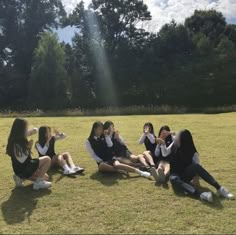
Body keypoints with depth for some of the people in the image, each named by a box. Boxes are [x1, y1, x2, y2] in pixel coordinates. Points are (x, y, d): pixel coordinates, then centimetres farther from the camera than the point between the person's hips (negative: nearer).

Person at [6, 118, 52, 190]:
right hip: (22, 169, -10)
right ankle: (38, 183, -8)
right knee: (47, 159, -12)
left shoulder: (20, 138, 4)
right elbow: (22, 160, -22)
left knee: (45, 177, 16)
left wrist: (33, 130, -2)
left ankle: (20, 178, 12)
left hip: (25, 167, 10)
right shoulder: (16, 143, -23)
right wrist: (28, 147, -17)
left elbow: (34, 130, 19)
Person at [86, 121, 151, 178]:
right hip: (101, 161, -1)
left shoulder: (103, 137, 14)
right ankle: (120, 170, -36)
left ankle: (140, 172, -43)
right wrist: (101, 161, -12)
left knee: (117, 165, -33)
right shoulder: (89, 141, 4)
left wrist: (106, 135, -5)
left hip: (111, 157, 1)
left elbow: (110, 145, -3)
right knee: (101, 166, -39)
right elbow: (93, 155, -1)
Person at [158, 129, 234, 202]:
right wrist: (163, 144, 1)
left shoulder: (191, 152, -8)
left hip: (186, 174, -1)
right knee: (173, 179, -39)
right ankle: (201, 194, -57)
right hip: (175, 174, 1)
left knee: (196, 166, -35)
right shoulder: (174, 145, -1)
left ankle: (219, 189, -36)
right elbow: (165, 154, 12)